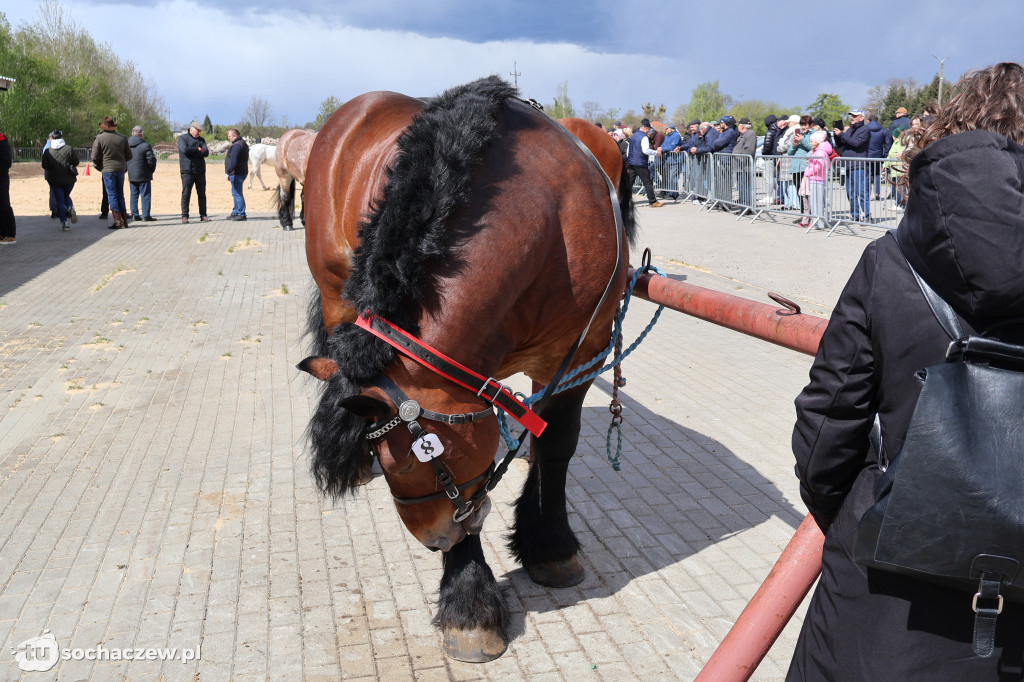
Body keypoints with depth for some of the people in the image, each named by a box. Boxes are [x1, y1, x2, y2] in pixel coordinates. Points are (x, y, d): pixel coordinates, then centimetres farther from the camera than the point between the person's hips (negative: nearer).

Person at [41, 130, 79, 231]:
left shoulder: (47, 151, -1)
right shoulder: (69, 149, -3)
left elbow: (45, 166, 0)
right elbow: (76, 162, -2)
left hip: (55, 180, -1)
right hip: (69, 179, 1)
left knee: (60, 201, 6)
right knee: (66, 196, 22)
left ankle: (64, 223, 0)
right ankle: (70, 207, -10)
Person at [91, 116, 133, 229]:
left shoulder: (99, 138, -6)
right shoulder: (122, 138, 3)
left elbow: (95, 157, -5)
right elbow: (129, 156, 6)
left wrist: (99, 167, 12)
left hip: (108, 169, -4)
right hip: (121, 169, 4)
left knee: (112, 195, 1)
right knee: (120, 195, 13)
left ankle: (117, 221, -4)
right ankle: (123, 220, 13)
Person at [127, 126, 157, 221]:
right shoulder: (145, 145, -13)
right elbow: (151, 160, -14)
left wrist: (128, 170, 19)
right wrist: (151, 170, 2)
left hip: (131, 175, 6)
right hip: (143, 176, -5)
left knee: (134, 195, 12)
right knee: (145, 195, 0)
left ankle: (135, 214, 13)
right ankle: (146, 215, -1)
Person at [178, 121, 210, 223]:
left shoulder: (201, 140, 14)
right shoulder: (182, 138, 3)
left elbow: (206, 152, -2)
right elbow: (184, 149, -16)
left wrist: (191, 151, -9)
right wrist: (198, 149, -6)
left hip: (200, 171, 4)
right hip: (187, 170, -4)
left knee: (202, 194, 6)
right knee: (186, 194, -5)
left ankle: (203, 215, 12)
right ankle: (184, 216, -1)